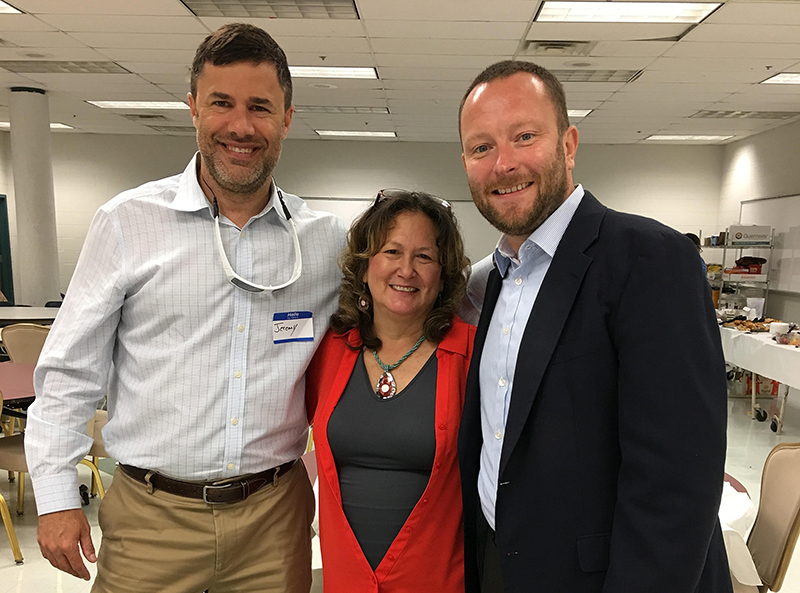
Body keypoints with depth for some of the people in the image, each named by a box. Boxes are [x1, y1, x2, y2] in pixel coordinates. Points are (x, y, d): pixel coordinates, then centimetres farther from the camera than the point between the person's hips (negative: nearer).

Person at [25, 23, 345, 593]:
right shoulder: (129, 221, -7)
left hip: (274, 513, 2)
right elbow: (71, 369, -1)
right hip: (151, 518, -1)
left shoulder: (327, 238, -2)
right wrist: (57, 496, -1)